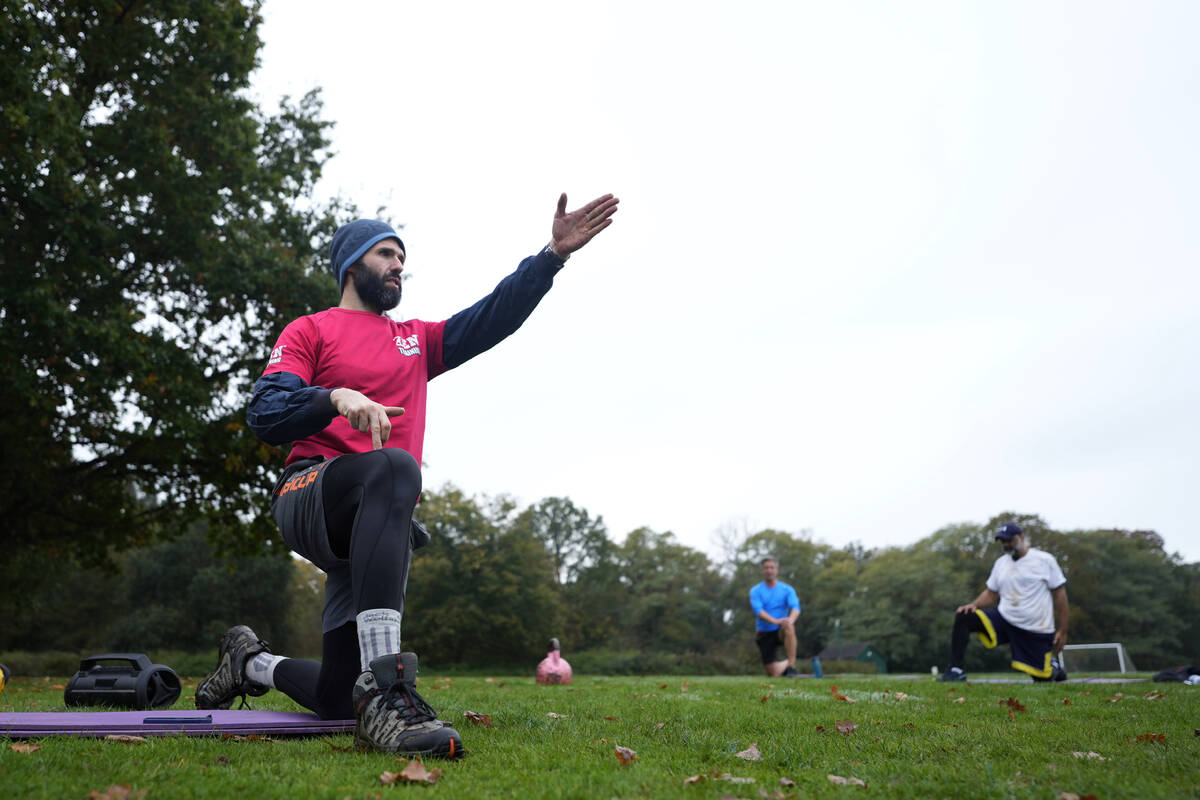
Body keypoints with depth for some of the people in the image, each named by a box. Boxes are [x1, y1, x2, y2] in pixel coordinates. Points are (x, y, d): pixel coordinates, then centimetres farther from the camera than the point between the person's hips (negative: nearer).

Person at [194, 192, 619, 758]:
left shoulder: (416, 340, 26)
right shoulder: (309, 331, 11)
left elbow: (490, 319, 12)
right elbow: (264, 415, -3)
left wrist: (553, 255, 1)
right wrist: (336, 397, -22)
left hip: (370, 530, 6)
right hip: (309, 493, -5)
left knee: (335, 698, 3)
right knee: (394, 468, -41)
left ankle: (251, 661, 37)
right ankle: (383, 688, -48)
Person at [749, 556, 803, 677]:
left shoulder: (787, 589, 4)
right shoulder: (756, 591, 1)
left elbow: (795, 607, -12)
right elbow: (758, 610, -15)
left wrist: (790, 619, -36)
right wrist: (775, 621, -34)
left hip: (780, 631, 0)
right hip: (764, 634, 0)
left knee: (789, 627, -38)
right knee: (774, 674, -7)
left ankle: (792, 667, -28)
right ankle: (786, 663, 29)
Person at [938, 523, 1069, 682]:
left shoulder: (1044, 560, -4)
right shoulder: (1000, 563, 10)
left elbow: (1059, 595, -3)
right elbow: (991, 593, 14)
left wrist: (1062, 631, -6)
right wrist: (973, 605, -7)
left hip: (1036, 630, -4)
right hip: (1004, 619, 4)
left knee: (1042, 678, -2)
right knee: (962, 616, -17)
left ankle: (1053, 666, 36)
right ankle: (956, 670, -17)